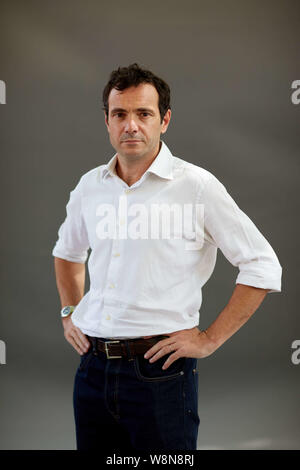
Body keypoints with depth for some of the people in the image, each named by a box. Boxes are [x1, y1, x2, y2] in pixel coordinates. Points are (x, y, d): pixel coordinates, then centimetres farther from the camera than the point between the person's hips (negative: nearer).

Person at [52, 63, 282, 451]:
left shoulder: (196, 186, -8)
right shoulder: (89, 186, 7)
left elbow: (263, 267, -6)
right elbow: (67, 251, 28)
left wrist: (210, 339, -7)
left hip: (159, 372, -4)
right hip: (93, 369, 5)